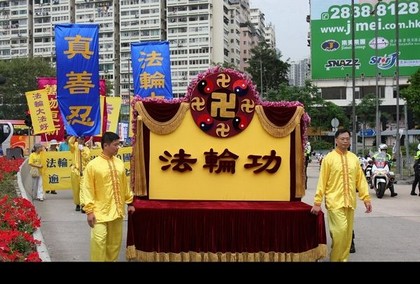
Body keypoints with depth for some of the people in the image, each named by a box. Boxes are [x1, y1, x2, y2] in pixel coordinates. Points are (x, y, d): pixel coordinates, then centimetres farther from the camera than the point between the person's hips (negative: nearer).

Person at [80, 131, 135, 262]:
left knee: (115, 241, 12)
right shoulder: (93, 165, -9)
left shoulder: (119, 163, 7)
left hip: (117, 210, 5)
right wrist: (89, 210, -13)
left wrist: (129, 202, 17)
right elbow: (87, 189, -10)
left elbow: (125, 184, 16)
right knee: (99, 241, -10)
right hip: (100, 211, -5)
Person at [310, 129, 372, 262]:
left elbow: (361, 179, 9)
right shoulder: (329, 158, -4)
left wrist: (366, 198, 4)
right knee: (340, 230, -12)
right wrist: (317, 202, -9)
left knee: (348, 232, 9)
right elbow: (322, 181, -6)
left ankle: (343, 258, 23)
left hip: (350, 202, 4)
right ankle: (335, 259, 6)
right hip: (335, 201, -4)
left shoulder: (354, 158, 8)